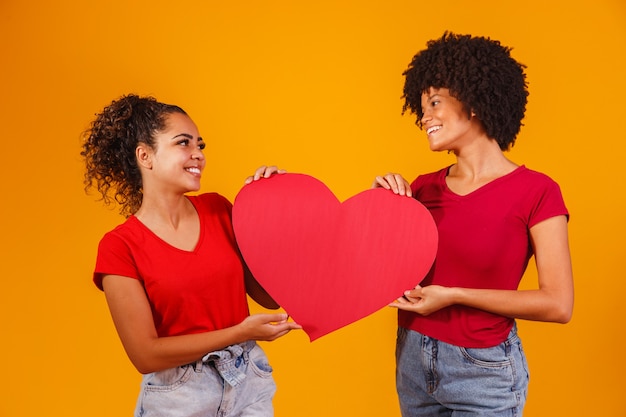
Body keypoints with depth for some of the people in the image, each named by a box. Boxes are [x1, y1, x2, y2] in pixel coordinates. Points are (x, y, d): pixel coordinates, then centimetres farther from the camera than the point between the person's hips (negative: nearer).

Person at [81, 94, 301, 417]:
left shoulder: (217, 209, -1)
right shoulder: (120, 247, -13)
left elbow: (270, 296, 0)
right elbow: (145, 355, -15)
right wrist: (240, 332, -19)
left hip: (250, 381, 4)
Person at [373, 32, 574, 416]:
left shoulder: (535, 192, -12)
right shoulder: (424, 188, 1)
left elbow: (558, 305, -15)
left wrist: (453, 295, -18)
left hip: (483, 372, -5)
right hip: (411, 361, 5)